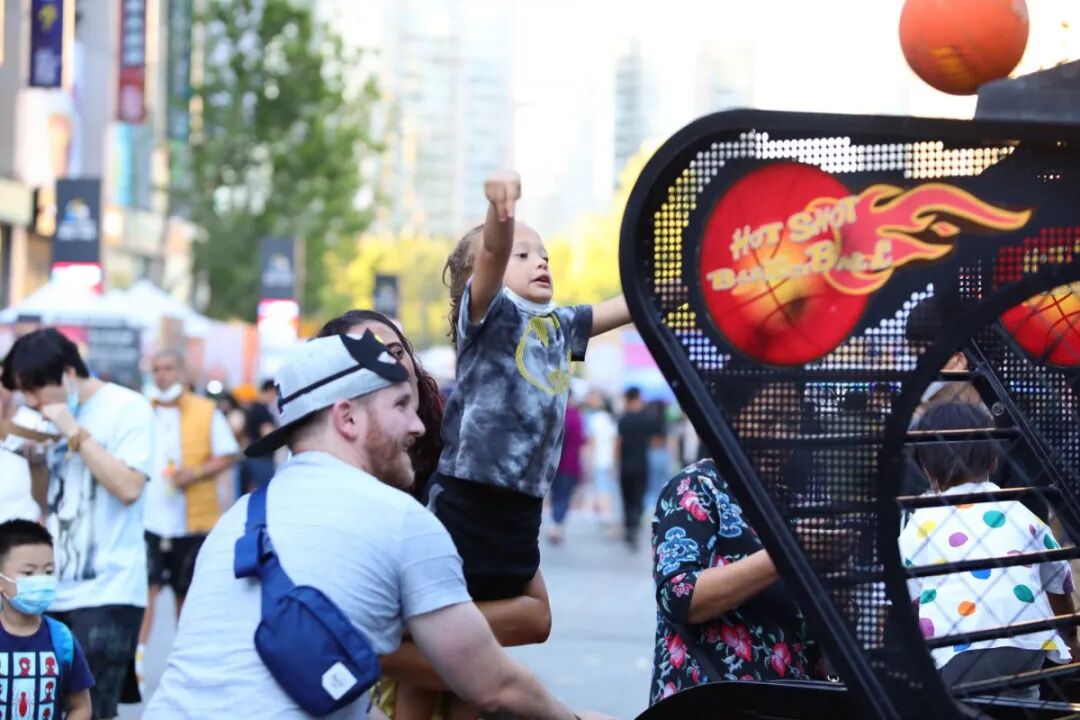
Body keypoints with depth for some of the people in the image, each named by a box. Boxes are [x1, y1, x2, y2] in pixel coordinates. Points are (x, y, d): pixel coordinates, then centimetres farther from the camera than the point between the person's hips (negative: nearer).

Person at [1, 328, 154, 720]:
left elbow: (128, 489, -17)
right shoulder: (50, 416, 13)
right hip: (54, 592, 6)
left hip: (106, 594, -6)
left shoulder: (128, 408, -5)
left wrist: (75, 433, -14)